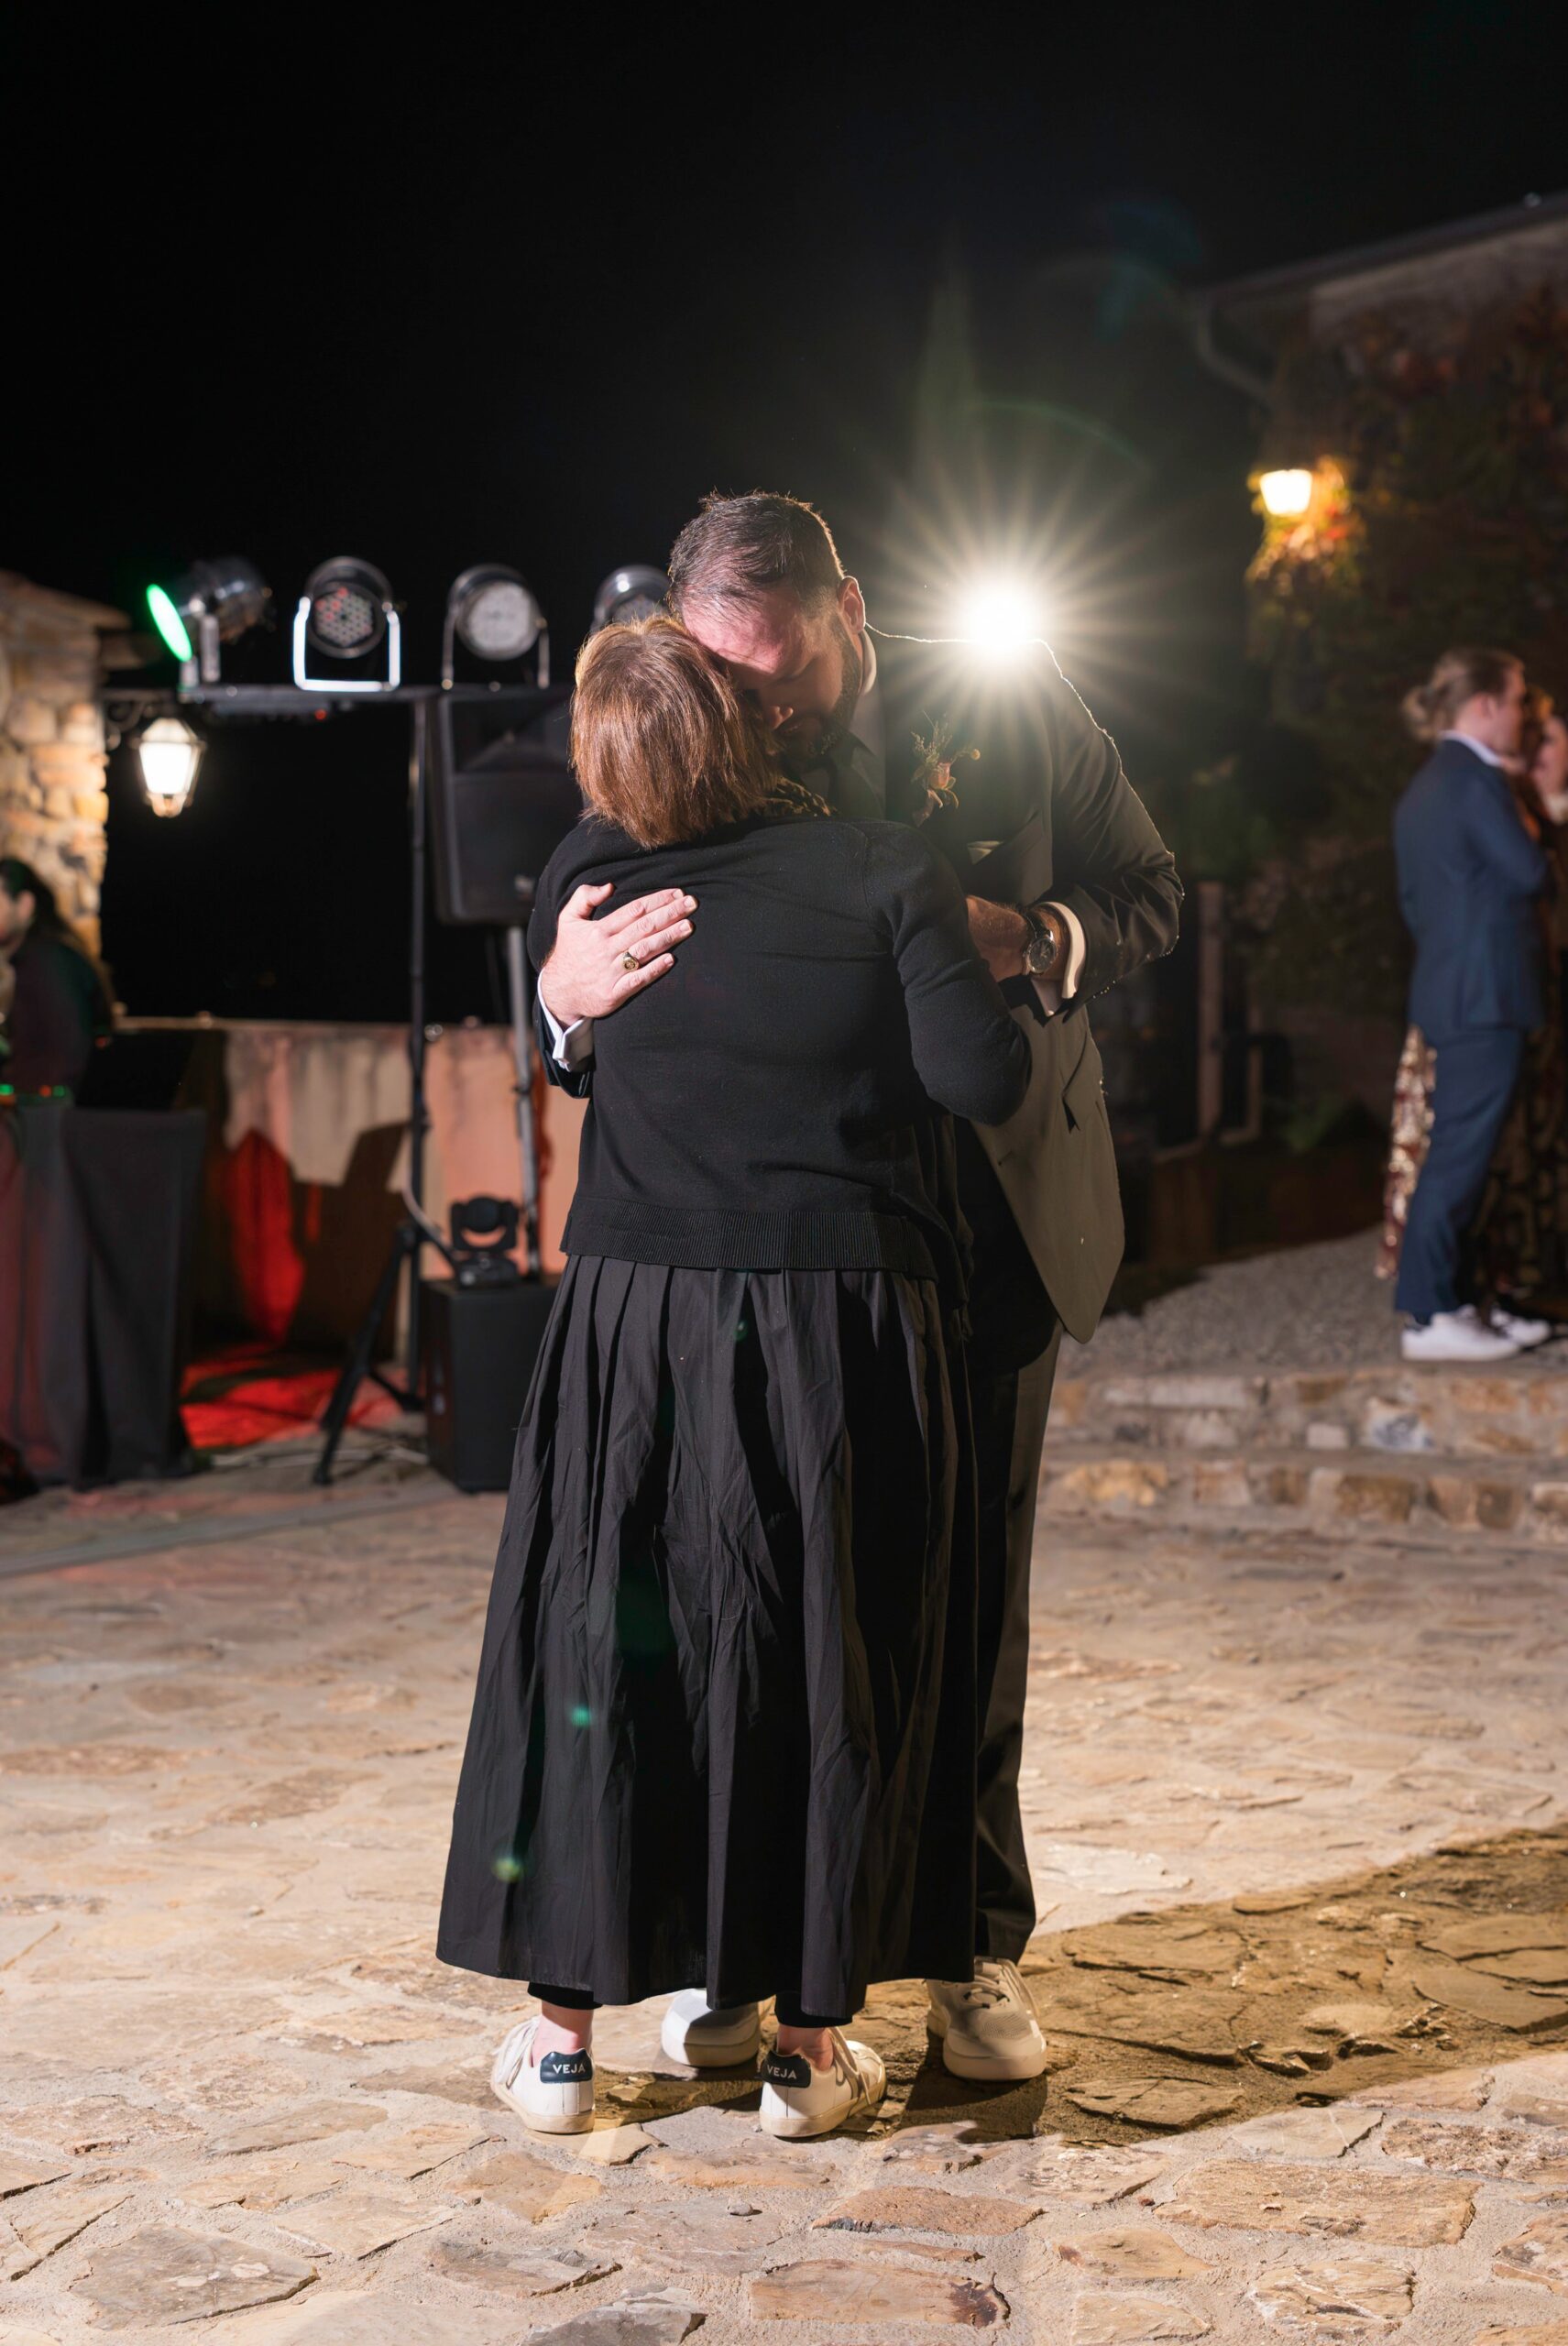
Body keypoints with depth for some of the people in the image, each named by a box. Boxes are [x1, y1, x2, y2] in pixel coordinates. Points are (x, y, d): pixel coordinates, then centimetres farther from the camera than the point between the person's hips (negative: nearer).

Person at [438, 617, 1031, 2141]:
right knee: (831, 1664, 10)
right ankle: (811, 2042, 19)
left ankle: (564, 2031, 22)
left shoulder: (590, 880, -1)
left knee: (599, 1651, 13)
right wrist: (953, 935, 3)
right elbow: (984, 1081, -13)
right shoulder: (884, 874, -9)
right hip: (846, 1329, -1)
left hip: (638, 1322, 2)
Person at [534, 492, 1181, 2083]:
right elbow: (594, 1052, -10)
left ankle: (975, 1945, 23)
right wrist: (565, 997, -35)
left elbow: (1150, 894, 1)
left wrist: (1039, 940, -22)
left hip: (996, 1217, 0)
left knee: (972, 1582, 8)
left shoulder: (1008, 702, -9)